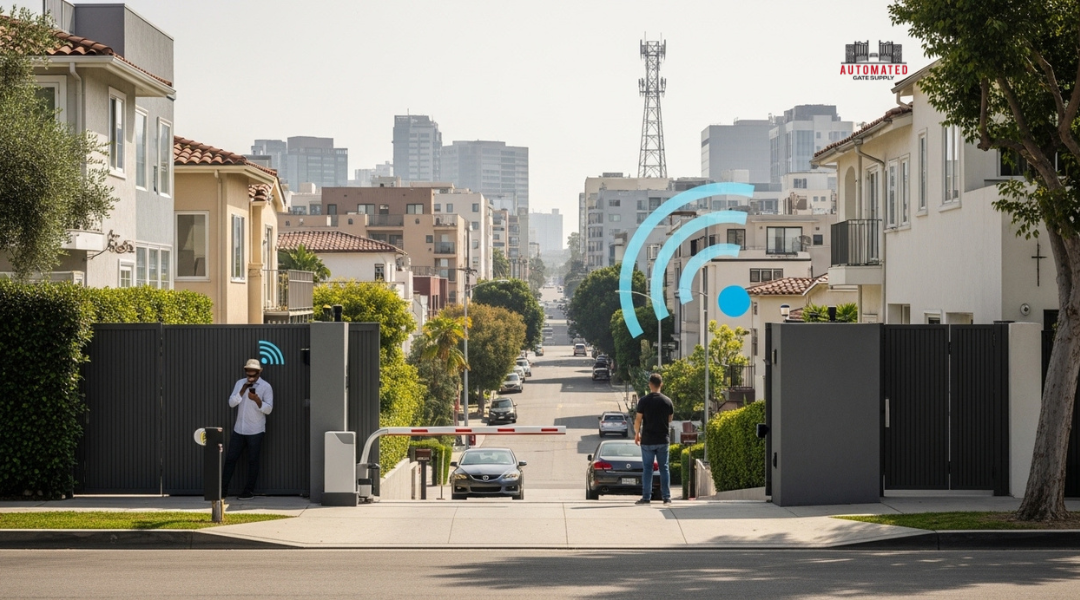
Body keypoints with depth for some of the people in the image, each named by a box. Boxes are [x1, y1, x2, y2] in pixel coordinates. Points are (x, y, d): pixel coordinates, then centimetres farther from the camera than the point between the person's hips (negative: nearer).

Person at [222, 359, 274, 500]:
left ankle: (249, 491, 9)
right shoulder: (240, 383, 7)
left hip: (255, 431, -4)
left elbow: (268, 409, -12)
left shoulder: (266, 387, -6)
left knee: (252, 461, 2)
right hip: (239, 429, 4)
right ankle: (223, 489, 11)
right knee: (230, 458, 5)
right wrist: (242, 391, -15)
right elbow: (231, 403, -2)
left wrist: (257, 400, -29)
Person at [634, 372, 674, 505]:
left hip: (647, 440, -2)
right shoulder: (667, 401, -1)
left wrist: (637, 434, 8)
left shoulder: (643, 401, -8)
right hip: (663, 439, 2)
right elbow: (670, 419, 9)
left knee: (647, 469, 3)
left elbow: (638, 420, -7)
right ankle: (667, 497, 6)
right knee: (664, 468, 8)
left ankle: (646, 497, 2)